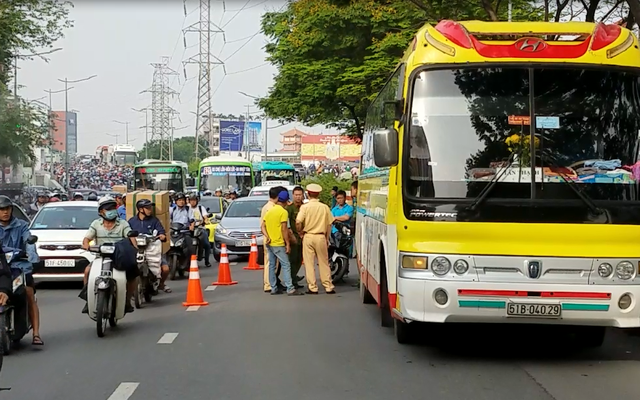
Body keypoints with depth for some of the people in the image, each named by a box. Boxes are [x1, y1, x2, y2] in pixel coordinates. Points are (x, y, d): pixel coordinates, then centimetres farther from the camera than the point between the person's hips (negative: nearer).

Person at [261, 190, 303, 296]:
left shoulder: (269, 211, 12)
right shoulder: (283, 212, -12)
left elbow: (262, 226, 9)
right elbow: (284, 229, -15)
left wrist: (267, 236, -2)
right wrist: (288, 244, -12)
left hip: (269, 243, 8)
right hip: (278, 244, -8)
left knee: (272, 265, 11)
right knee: (286, 265, -8)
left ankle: (274, 288, 13)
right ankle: (290, 289, -14)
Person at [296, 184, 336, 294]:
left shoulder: (305, 207, -6)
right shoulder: (325, 207, 1)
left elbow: (298, 222, -17)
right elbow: (329, 224, 5)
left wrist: (300, 232, 2)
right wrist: (327, 238, 16)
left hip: (308, 236, -2)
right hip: (321, 236, 2)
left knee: (309, 263, 5)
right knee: (324, 263, 10)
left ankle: (312, 287, 5)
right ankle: (328, 287, 11)